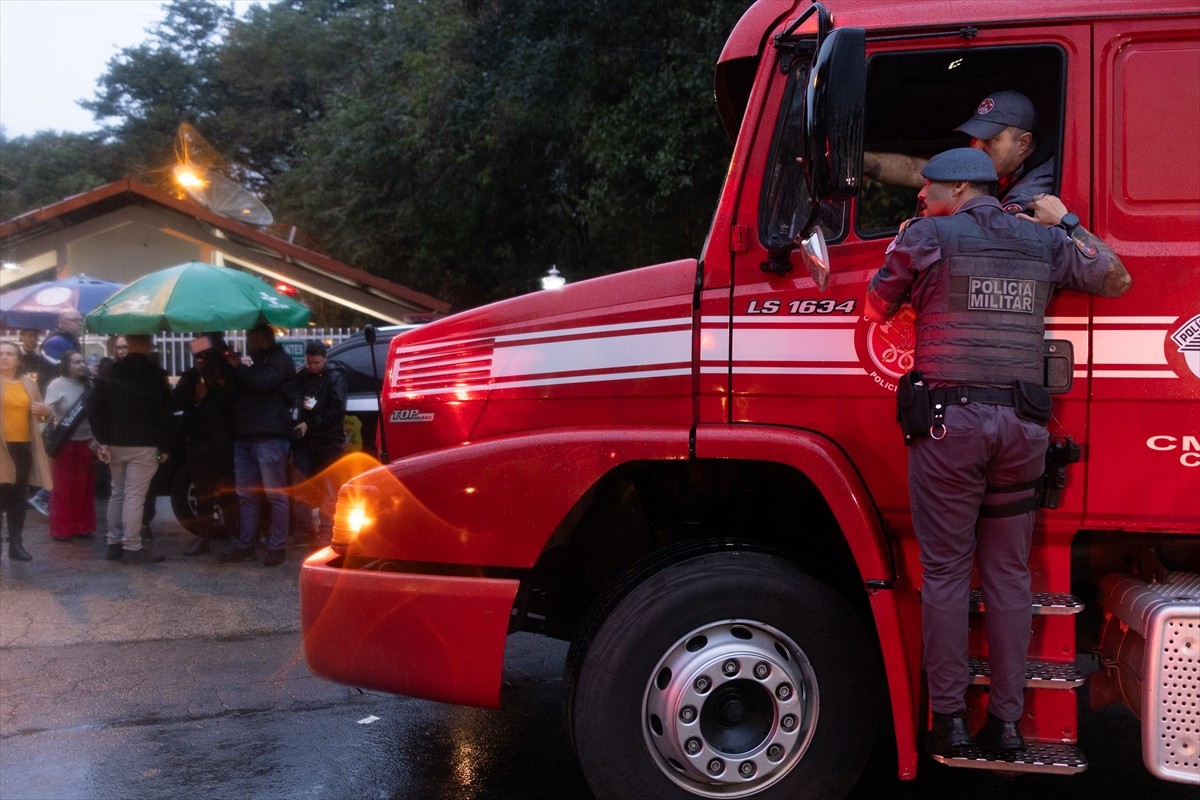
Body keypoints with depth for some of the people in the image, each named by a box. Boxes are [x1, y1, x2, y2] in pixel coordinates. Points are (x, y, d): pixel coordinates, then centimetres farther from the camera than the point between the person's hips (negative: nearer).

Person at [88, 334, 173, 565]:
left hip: (115, 442, 5)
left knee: (117, 493, 16)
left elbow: (95, 409, 3)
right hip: (143, 445, -5)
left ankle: (114, 544, 20)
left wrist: (103, 440, 3)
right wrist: (164, 446, -3)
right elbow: (163, 413, -9)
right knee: (134, 496, -5)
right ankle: (132, 548, -3)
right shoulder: (155, 374, -8)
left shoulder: (110, 372, 5)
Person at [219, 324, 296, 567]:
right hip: (244, 437, 9)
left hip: (269, 437, -9)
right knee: (246, 495, 10)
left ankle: (276, 547, -2)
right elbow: (240, 391, 25)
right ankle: (244, 546, 15)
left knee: (275, 495, -4)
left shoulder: (279, 360, -3)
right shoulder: (252, 361, 23)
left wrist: (238, 366, -9)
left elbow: (263, 383, -20)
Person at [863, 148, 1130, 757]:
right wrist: (1067, 224, 29)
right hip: (1024, 427, 4)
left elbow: (876, 308, 9)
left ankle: (949, 719, 9)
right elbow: (1115, 280, 23)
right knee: (1009, 575, 12)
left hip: (948, 419, -4)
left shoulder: (925, 236, 0)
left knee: (945, 573, 4)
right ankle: (1006, 722, 17)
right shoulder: (1044, 242, 12)